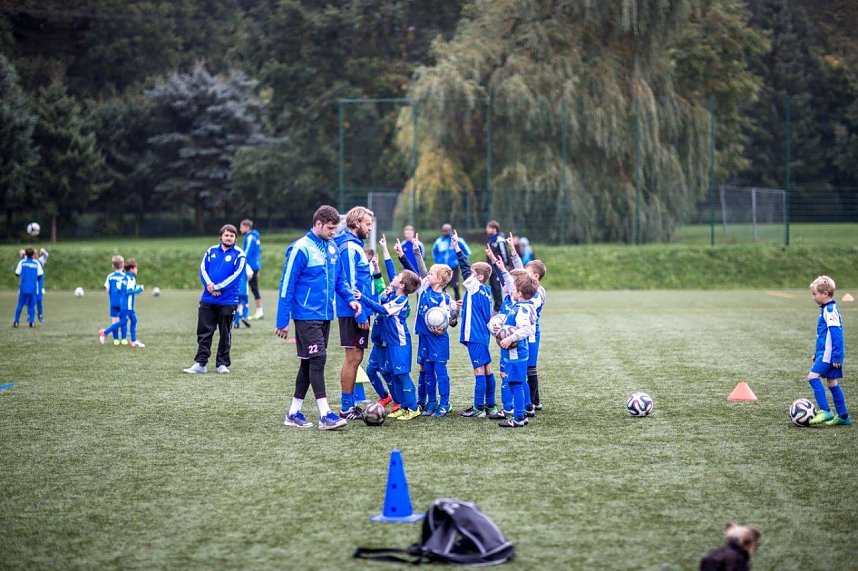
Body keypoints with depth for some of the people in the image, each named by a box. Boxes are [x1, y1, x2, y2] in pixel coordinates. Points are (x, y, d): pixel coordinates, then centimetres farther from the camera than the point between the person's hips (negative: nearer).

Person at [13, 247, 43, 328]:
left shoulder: (22, 262, 0)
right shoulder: (36, 263, 1)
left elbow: (17, 273, 1)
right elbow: (40, 274, -2)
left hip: (23, 287, 0)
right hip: (33, 288, 0)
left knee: (20, 305, 7)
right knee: (31, 305, 7)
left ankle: (16, 322, 4)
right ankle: (32, 322, 0)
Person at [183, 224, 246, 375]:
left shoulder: (238, 255, -3)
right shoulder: (211, 251, 9)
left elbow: (235, 275, -11)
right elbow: (202, 269, 3)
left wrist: (217, 287, -14)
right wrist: (209, 285, -14)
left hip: (227, 301, -3)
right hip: (208, 299, 3)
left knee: (225, 334, 5)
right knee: (204, 332, 4)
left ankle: (223, 364, 14)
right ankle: (200, 363, 8)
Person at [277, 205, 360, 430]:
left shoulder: (332, 248, 9)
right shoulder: (301, 249, -13)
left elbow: (338, 279, 19)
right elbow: (286, 285, -12)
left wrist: (350, 298, 0)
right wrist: (282, 321, -13)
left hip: (325, 315, 8)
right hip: (306, 316, -8)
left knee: (309, 362, 11)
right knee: (317, 360, -11)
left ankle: (294, 412, 19)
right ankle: (325, 415, -12)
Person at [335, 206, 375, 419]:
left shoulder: (354, 245, 16)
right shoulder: (350, 247, -15)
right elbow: (350, 283, -20)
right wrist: (360, 313, -20)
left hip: (356, 312, 10)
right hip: (354, 312, -10)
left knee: (355, 357, 13)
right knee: (353, 357, -5)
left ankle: (349, 405, 18)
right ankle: (346, 408, 0)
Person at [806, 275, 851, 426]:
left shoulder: (830, 310, -16)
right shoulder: (826, 309, 16)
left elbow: (835, 333, -22)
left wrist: (836, 356, -24)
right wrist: (817, 353, 28)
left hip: (829, 353, -10)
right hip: (825, 352, 10)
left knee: (813, 376, -17)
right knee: (832, 382, 13)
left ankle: (825, 411, -21)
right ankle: (843, 416, 17)